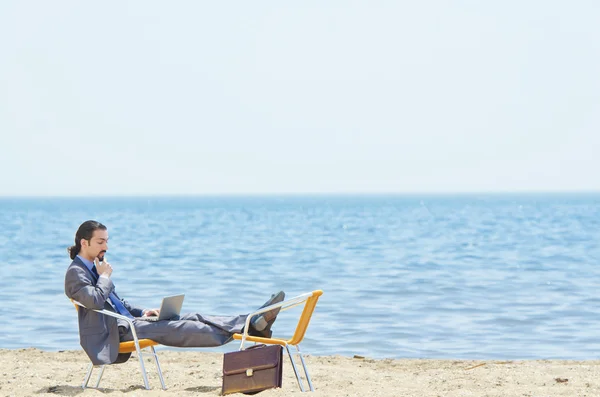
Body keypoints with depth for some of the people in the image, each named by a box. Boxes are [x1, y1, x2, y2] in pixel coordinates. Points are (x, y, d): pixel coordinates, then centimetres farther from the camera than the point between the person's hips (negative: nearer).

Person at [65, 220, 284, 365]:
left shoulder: (93, 267, 20)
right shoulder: (76, 272, -9)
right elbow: (95, 300, -27)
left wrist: (142, 311, 11)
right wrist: (105, 276, -10)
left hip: (126, 321, 10)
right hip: (114, 332, -10)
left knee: (192, 319, -6)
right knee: (174, 328, -22)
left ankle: (253, 322, -17)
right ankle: (251, 325, -29)